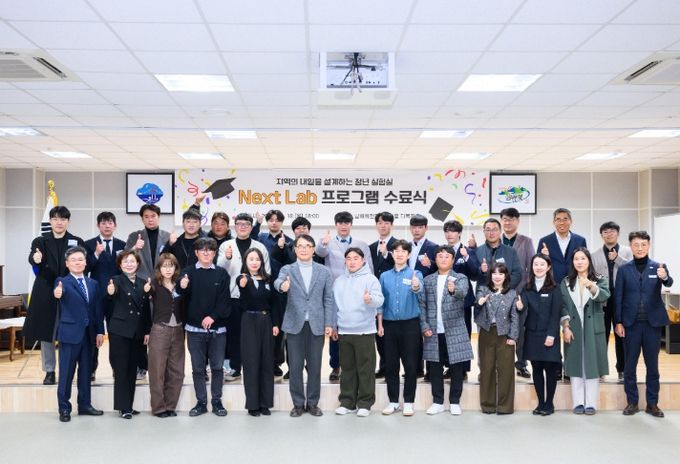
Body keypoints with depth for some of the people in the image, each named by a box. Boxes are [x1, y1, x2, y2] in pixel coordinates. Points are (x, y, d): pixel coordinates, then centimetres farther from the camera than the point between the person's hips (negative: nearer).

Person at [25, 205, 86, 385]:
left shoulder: (77, 242, 6)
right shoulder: (40, 241, 4)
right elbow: (32, 256, -16)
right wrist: (35, 259, -38)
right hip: (46, 294, 1)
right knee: (46, 333, 5)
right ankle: (49, 371, 16)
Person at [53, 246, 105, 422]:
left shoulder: (93, 283, 10)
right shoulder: (62, 282, -5)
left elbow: (97, 309, 9)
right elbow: (59, 292, -29)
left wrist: (100, 331, 3)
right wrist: (57, 294, -53)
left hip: (88, 333, 5)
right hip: (69, 333, -5)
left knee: (86, 371, 12)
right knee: (66, 372, 2)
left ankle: (84, 405, 23)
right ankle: (64, 408, 12)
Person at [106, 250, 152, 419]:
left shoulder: (143, 283, 8)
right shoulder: (117, 280, -6)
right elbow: (112, 296, -29)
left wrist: (147, 331, 7)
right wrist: (110, 292, -52)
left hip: (137, 332, 5)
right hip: (119, 331, -5)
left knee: (132, 369, 10)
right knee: (121, 369, -2)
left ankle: (129, 405, 18)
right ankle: (123, 407, 4)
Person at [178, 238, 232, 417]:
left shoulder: (221, 273, 3)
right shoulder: (188, 272, 2)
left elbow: (225, 300, -1)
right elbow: (181, 296, -11)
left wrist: (213, 316, -14)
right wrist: (182, 287, -34)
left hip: (217, 328, 0)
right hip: (195, 328, 0)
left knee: (217, 367, 6)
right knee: (198, 368, 6)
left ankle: (217, 401, 17)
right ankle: (201, 402, 17)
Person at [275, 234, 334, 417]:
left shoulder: (324, 271, 6)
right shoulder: (287, 269, 4)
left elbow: (328, 299, 4)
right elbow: (278, 281, -19)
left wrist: (329, 323, -2)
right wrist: (282, 286, -43)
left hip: (316, 325, 1)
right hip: (295, 324, 0)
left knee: (314, 366, 6)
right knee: (295, 366, 4)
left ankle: (312, 403, 19)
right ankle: (298, 403, 16)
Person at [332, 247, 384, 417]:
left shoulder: (370, 279, -4)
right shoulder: (338, 281, 11)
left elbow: (380, 300, -16)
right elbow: (334, 305, 15)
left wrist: (370, 299, -37)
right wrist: (333, 326, 13)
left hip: (364, 331, -4)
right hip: (344, 331, 5)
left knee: (365, 369, 1)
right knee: (347, 368, 12)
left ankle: (365, 403, 10)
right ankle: (347, 402, 21)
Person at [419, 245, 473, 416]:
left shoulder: (460, 278, 0)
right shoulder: (428, 280, 8)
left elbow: (463, 292, -23)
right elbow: (422, 304, 6)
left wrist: (454, 290, -46)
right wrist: (424, 326, -4)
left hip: (455, 331, -2)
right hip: (433, 331, 2)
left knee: (456, 367, 3)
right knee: (435, 367, 6)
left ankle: (455, 402, 16)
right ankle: (437, 402, 18)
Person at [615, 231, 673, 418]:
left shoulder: (658, 267, 1)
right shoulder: (624, 269, 2)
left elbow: (669, 283, -18)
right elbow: (618, 297, 1)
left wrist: (665, 277, -42)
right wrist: (618, 322, -4)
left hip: (652, 323, 0)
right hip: (631, 323, 0)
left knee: (652, 365, 8)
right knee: (629, 365, 6)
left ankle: (652, 403, 17)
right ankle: (632, 402, 16)